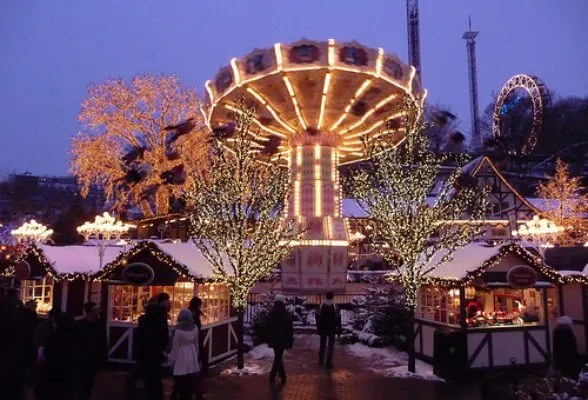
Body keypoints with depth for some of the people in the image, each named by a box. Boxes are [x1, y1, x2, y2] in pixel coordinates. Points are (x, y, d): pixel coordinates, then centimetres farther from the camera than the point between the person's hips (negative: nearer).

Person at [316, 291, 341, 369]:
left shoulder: (321, 306, -3)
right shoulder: (334, 307, -11)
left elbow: (318, 318, -1)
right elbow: (337, 319, -11)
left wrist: (318, 328, 6)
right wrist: (338, 329, -5)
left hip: (323, 329, 3)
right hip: (332, 329, -3)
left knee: (322, 345, 18)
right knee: (330, 346, 3)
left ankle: (321, 361, 27)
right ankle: (328, 363, -2)